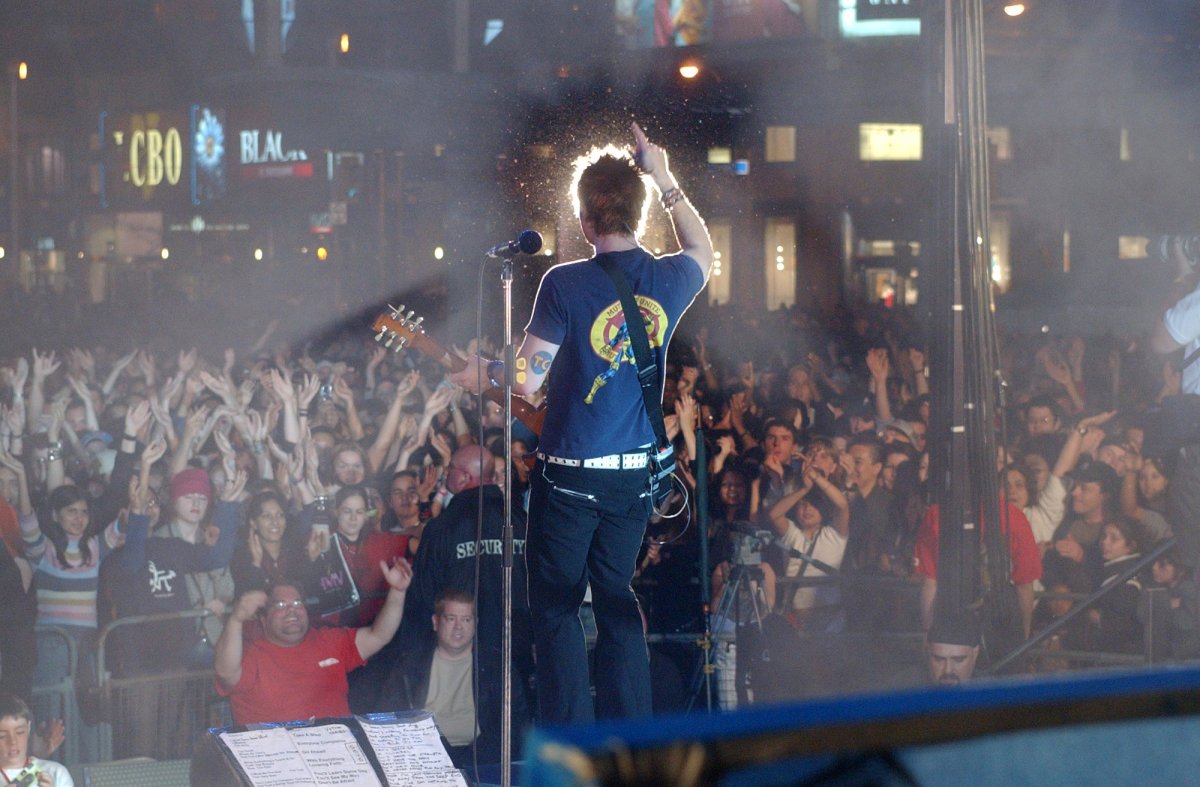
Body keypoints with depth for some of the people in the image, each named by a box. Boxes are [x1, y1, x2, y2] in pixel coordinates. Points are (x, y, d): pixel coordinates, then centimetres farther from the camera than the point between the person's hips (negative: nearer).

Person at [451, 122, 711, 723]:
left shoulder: (566, 283, -16)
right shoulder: (667, 280, -2)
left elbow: (526, 379, -16)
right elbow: (703, 255, 24)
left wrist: (474, 374, 3)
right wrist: (666, 181, 22)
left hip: (571, 473, -5)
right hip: (636, 472, 5)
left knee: (555, 607, 4)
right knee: (617, 602, 16)